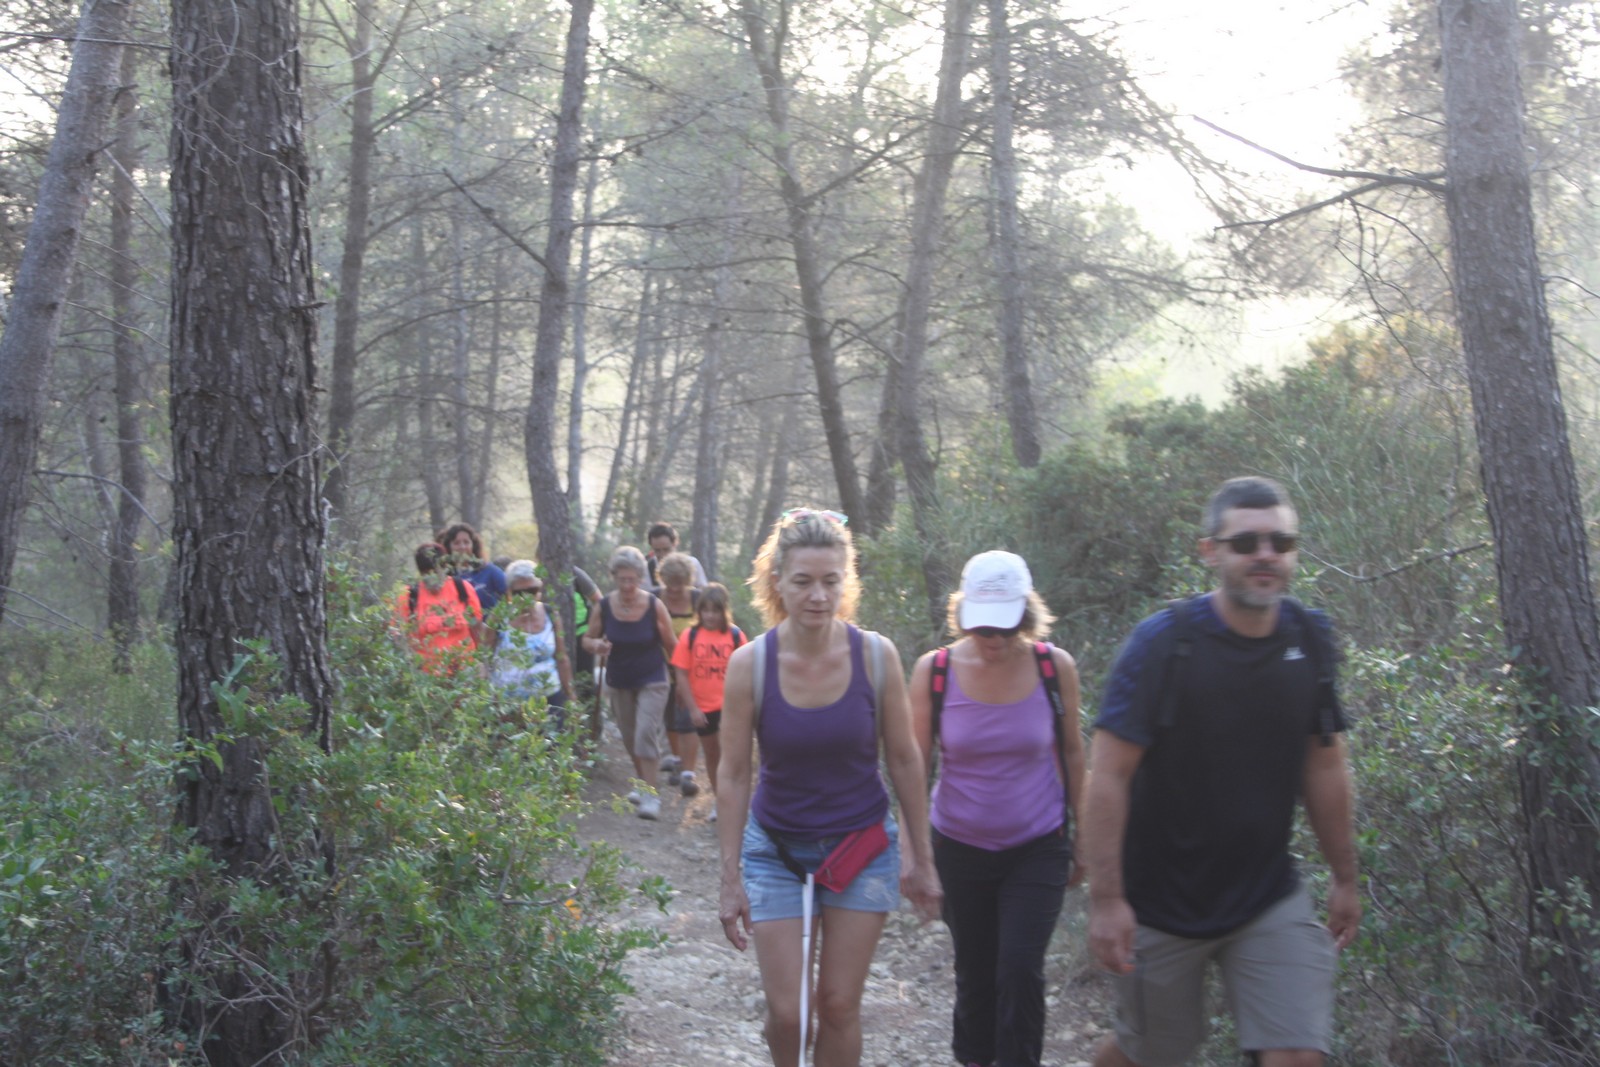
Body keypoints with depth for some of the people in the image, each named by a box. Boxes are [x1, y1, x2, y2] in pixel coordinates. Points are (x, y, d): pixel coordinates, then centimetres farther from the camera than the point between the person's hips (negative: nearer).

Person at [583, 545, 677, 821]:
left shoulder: (654, 606, -15)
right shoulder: (603, 607, -10)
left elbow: (671, 645, -5)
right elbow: (588, 639, 3)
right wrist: (597, 646, -21)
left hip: (652, 681, -3)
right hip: (619, 683, 3)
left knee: (646, 732, -16)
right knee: (629, 737, 16)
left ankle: (651, 795, -12)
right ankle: (643, 783, 38)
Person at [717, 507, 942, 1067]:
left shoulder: (876, 654, -14)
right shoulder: (749, 663, -16)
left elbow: (905, 760, -3)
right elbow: (732, 776, -8)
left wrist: (922, 859, 2)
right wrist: (731, 880, -6)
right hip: (776, 849, 0)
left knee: (839, 1006, 6)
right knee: (785, 1012, 0)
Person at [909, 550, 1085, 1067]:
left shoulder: (1055, 666, -11)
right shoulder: (934, 671, -13)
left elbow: (1071, 751, 3)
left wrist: (1081, 834, 8)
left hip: (1038, 849, -1)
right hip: (960, 848, 1)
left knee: (1020, 970, -11)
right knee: (974, 971, 14)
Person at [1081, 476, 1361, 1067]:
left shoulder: (1311, 640, -2)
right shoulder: (1163, 642, -17)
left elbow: (1324, 767, 8)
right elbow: (1108, 776, -18)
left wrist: (1344, 878, 11)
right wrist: (1106, 899, -21)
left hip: (1269, 900, 4)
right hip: (1163, 903, -3)